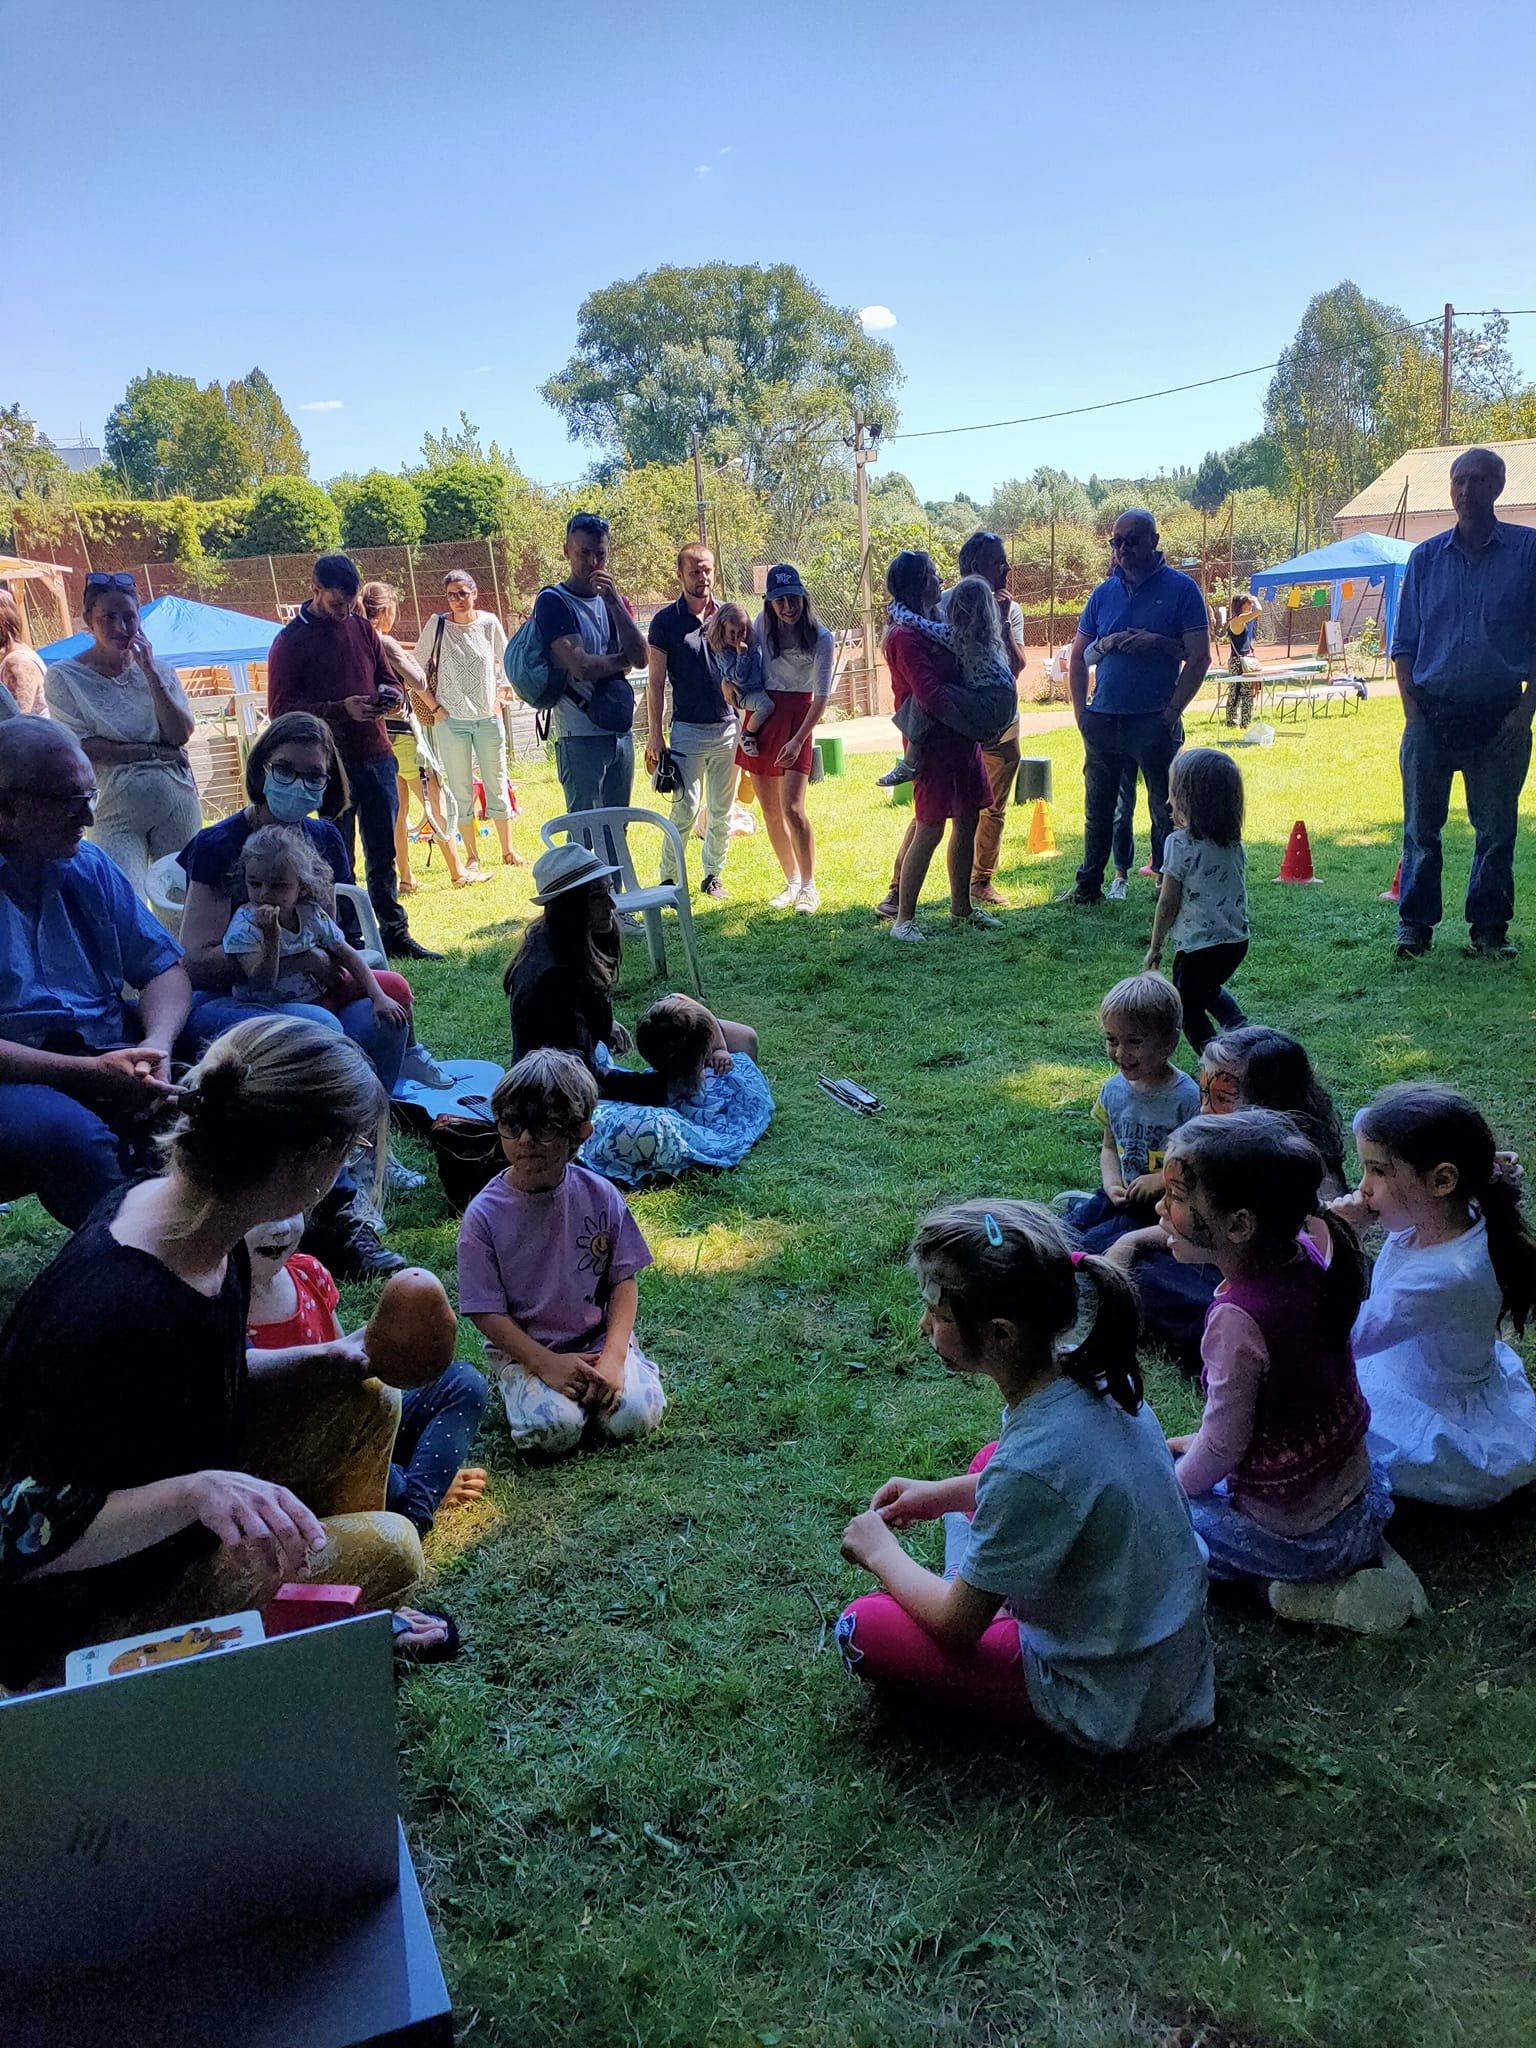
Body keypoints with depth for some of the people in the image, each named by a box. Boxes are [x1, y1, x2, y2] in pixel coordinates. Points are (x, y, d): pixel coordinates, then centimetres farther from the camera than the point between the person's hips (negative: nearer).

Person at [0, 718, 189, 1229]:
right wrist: (86, 1073, -24)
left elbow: (165, 968, 13)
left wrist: (156, 1045, -9)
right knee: (70, 1131, -37)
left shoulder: (90, 869, 13)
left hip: (108, 1058, 6)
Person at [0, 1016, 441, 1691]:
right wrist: (196, 1491, -43)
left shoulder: (200, 1221, -9)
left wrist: (330, 1358, -4)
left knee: (366, 1398, 3)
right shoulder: (108, 1310, -37)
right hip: (81, 1621, -9)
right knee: (388, 1547, -18)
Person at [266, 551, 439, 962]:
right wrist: (341, 709, -21)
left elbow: (386, 678, 22)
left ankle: (394, 933, 20)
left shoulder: (362, 628, 12)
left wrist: (391, 694, -3)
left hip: (376, 757, 5)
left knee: (383, 853, 11)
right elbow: (281, 709, -10)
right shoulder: (290, 642, -5)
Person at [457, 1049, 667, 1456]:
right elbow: (487, 1313, -10)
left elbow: (624, 1282, -3)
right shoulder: (485, 1215, -13)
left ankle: (597, 1382, 11)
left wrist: (612, 1358, -16)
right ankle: (522, 1389, 8)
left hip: (599, 1338, 2)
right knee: (553, 1430, -25)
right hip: (523, 1348, -1)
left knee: (633, 1418, -20)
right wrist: (547, 1364, -20)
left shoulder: (601, 1197, -7)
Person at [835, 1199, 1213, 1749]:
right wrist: (942, 1493, 9)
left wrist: (880, 1553, -1)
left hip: (1109, 1707, -8)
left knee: (863, 1630, -7)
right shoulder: (1090, 1372, -12)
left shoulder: (1027, 1469, -35)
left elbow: (957, 1626, -19)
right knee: (989, 1458, 17)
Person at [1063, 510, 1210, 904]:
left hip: (1154, 721, -4)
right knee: (1098, 808, 13)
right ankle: (1088, 884, 24)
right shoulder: (1105, 592, 10)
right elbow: (1079, 655, 16)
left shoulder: (1180, 588, -2)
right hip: (1102, 720, 4)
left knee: (1166, 809, 2)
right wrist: (1080, 709, 6)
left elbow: (1199, 656, -4)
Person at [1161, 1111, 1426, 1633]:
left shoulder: (1237, 1318, -33)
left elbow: (1223, 1445, -21)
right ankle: (1357, 1557, 15)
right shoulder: (1308, 1260, -9)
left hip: (1296, 1536, -8)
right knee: (1179, 1462, 28)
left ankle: (1316, 1589, 0)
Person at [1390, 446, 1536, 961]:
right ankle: (1414, 925, 12)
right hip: (1432, 713, 1)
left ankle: (1489, 928, 15)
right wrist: (1412, 709, -1)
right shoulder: (1427, 556, 7)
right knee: (1421, 827, 4)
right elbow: (1403, 642, 9)